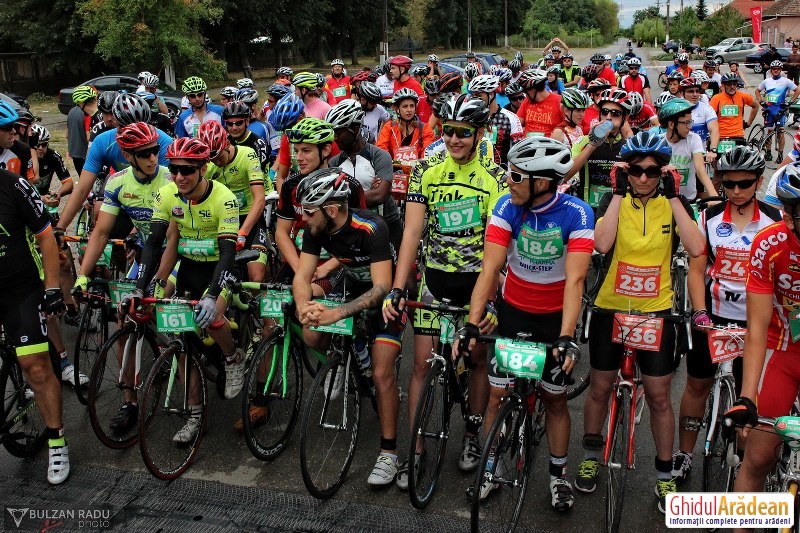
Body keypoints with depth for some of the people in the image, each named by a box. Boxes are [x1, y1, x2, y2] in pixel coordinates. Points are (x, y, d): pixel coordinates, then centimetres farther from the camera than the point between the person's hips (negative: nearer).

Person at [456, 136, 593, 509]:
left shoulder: (577, 214, -22)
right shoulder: (507, 207, -17)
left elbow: (574, 280, -28)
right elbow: (489, 269, -22)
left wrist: (566, 337, -38)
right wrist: (471, 325, -31)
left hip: (556, 314, -1)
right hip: (513, 309, 2)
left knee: (555, 397, 8)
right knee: (498, 393, 3)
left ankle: (558, 475, 28)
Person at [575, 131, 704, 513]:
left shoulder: (673, 203, -3)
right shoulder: (614, 199, -5)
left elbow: (696, 248, -20)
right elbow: (602, 243, -24)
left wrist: (674, 196, -19)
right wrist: (619, 193, -21)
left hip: (656, 311, 0)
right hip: (611, 308, 0)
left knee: (658, 396, 7)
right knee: (600, 388, 13)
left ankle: (664, 473, 24)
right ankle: (591, 455, 35)